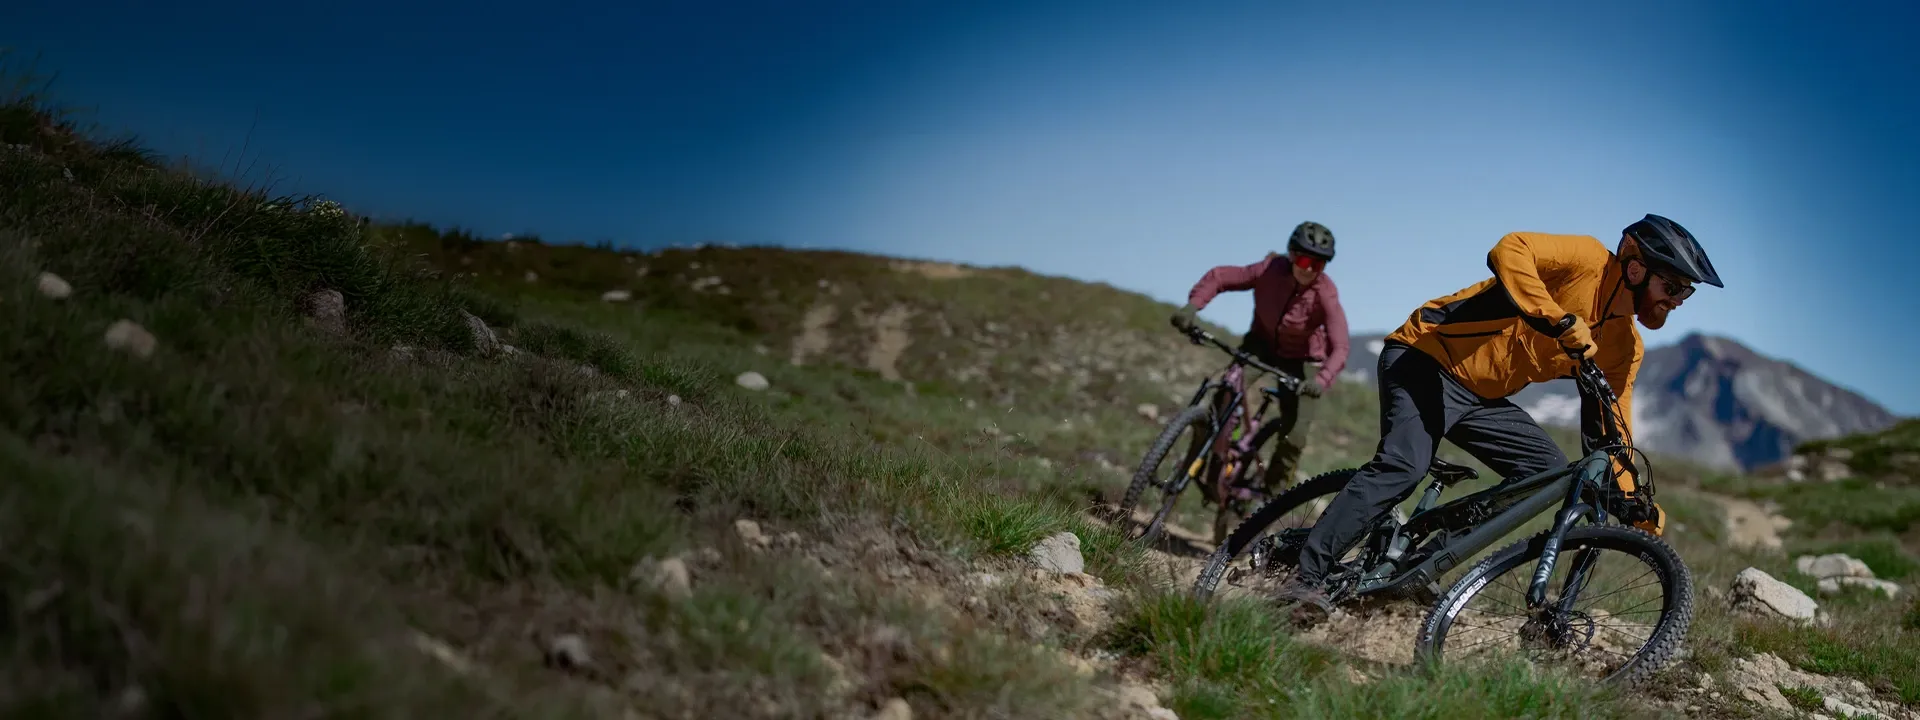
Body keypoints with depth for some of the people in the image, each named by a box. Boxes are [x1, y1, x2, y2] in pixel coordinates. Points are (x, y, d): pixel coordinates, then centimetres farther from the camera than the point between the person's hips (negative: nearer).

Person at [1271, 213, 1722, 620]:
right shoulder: (1588, 261, -11)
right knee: (1404, 466, -28)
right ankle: (1305, 579, -25)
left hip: (1481, 398, 9)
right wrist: (1562, 323, -37)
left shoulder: (1625, 349, 11)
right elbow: (1509, 252, -29)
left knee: (1551, 473, -4)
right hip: (1425, 358, -9)